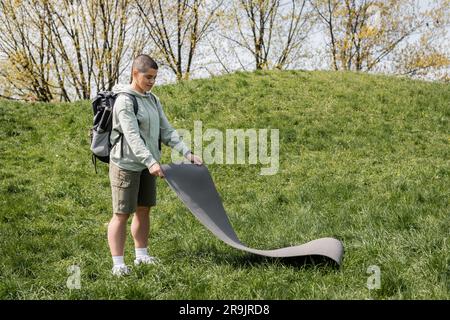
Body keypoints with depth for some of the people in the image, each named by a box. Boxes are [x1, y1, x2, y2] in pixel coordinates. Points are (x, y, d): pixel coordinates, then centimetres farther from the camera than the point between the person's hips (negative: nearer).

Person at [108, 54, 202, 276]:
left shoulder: (153, 100, 10)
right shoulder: (125, 101, -15)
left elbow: (167, 131, 9)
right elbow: (132, 136, -25)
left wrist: (187, 153, -2)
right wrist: (151, 162, -35)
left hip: (147, 165, 8)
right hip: (126, 164, -8)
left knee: (144, 209, 14)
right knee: (122, 214, -3)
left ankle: (142, 255, 26)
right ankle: (118, 264, 1)